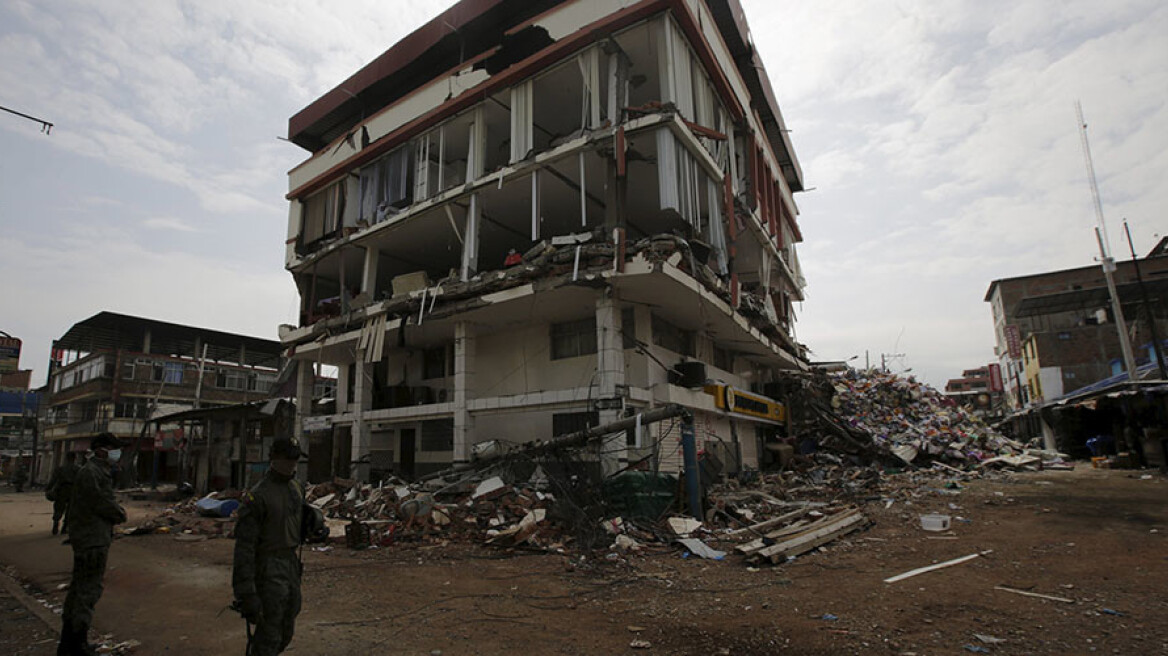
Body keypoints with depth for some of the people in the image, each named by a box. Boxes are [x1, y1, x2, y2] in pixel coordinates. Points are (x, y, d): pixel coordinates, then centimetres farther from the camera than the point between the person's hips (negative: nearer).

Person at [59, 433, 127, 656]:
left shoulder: (99, 471, 14)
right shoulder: (91, 472, -19)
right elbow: (103, 504, -20)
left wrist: (116, 510, 1)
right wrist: (121, 514, -4)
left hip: (88, 537, 11)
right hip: (93, 539, -11)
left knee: (79, 586, 18)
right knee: (90, 588, -3)